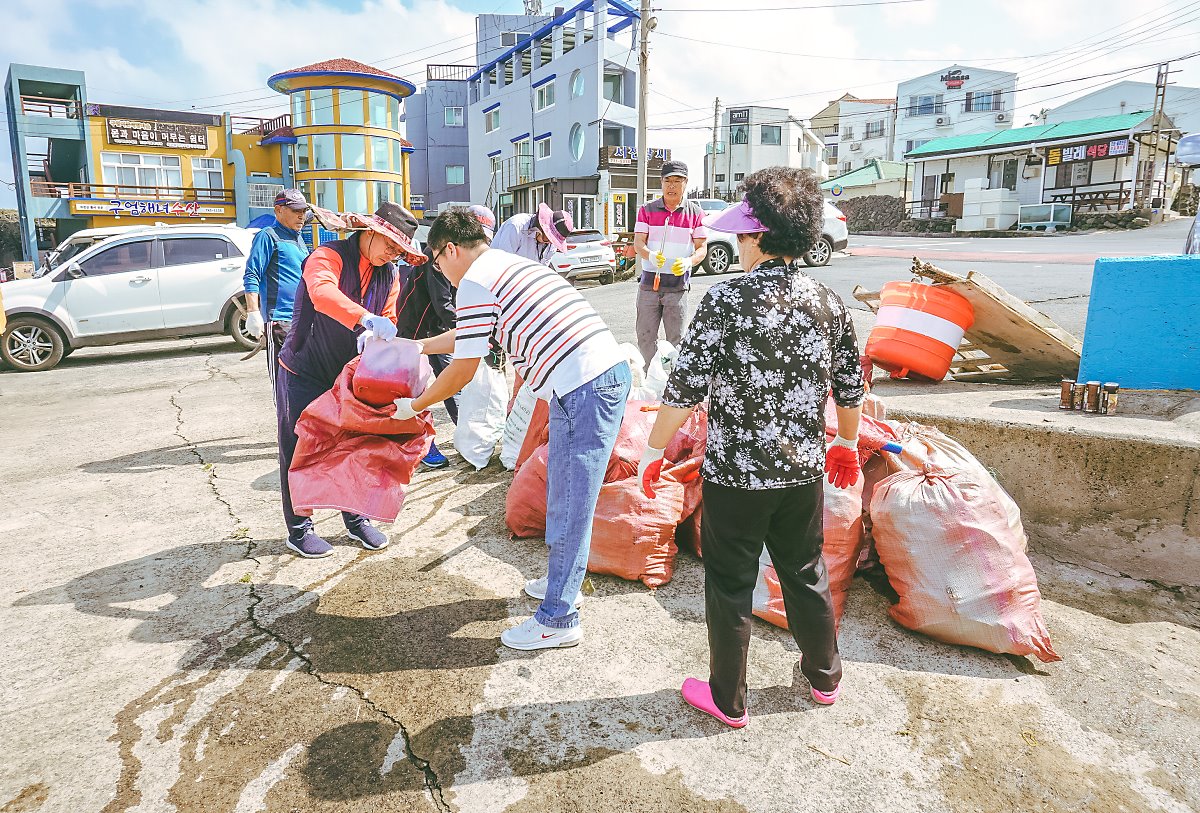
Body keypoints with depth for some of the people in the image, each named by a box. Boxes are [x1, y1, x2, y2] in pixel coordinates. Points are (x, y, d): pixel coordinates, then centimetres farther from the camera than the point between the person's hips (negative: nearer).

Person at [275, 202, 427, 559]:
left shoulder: (389, 276, 4)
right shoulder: (330, 256, -18)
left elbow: (388, 322, -2)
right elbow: (322, 293, -39)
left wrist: (372, 337, -25)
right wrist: (366, 319, -54)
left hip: (347, 375, 6)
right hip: (303, 372, -6)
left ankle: (356, 520, 27)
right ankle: (298, 530, 18)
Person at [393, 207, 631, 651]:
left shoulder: (475, 282, -5)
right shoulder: (510, 264, 24)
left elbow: (463, 370, -2)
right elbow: (466, 334, 38)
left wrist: (414, 406, 13)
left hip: (581, 390, -10)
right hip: (610, 370, 10)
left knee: (569, 506, -1)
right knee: (563, 495, 22)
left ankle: (558, 620, 12)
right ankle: (562, 581, 38)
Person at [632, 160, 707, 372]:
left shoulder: (695, 213, 6)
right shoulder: (647, 210, 7)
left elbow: (701, 248, 3)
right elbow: (638, 243, -1)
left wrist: (688, 262, -20)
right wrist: (650, 256, -25)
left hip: (678, 284, -1)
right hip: (649, 282, 1)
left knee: (676, 338, 3)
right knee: (645, 335, 5)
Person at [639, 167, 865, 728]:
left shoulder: (726, 300, -18)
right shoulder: (829, 303, -2)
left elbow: (685, 389, -16)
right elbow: (850, 389, 8)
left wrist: (653, 452, -3)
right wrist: (847, 445, 25)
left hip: (735, 475, -5)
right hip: (804, 471, 5)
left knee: (730, 587, 12)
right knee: (806, 574, 24)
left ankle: (728, 700, 30)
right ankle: (824, 676, 44)